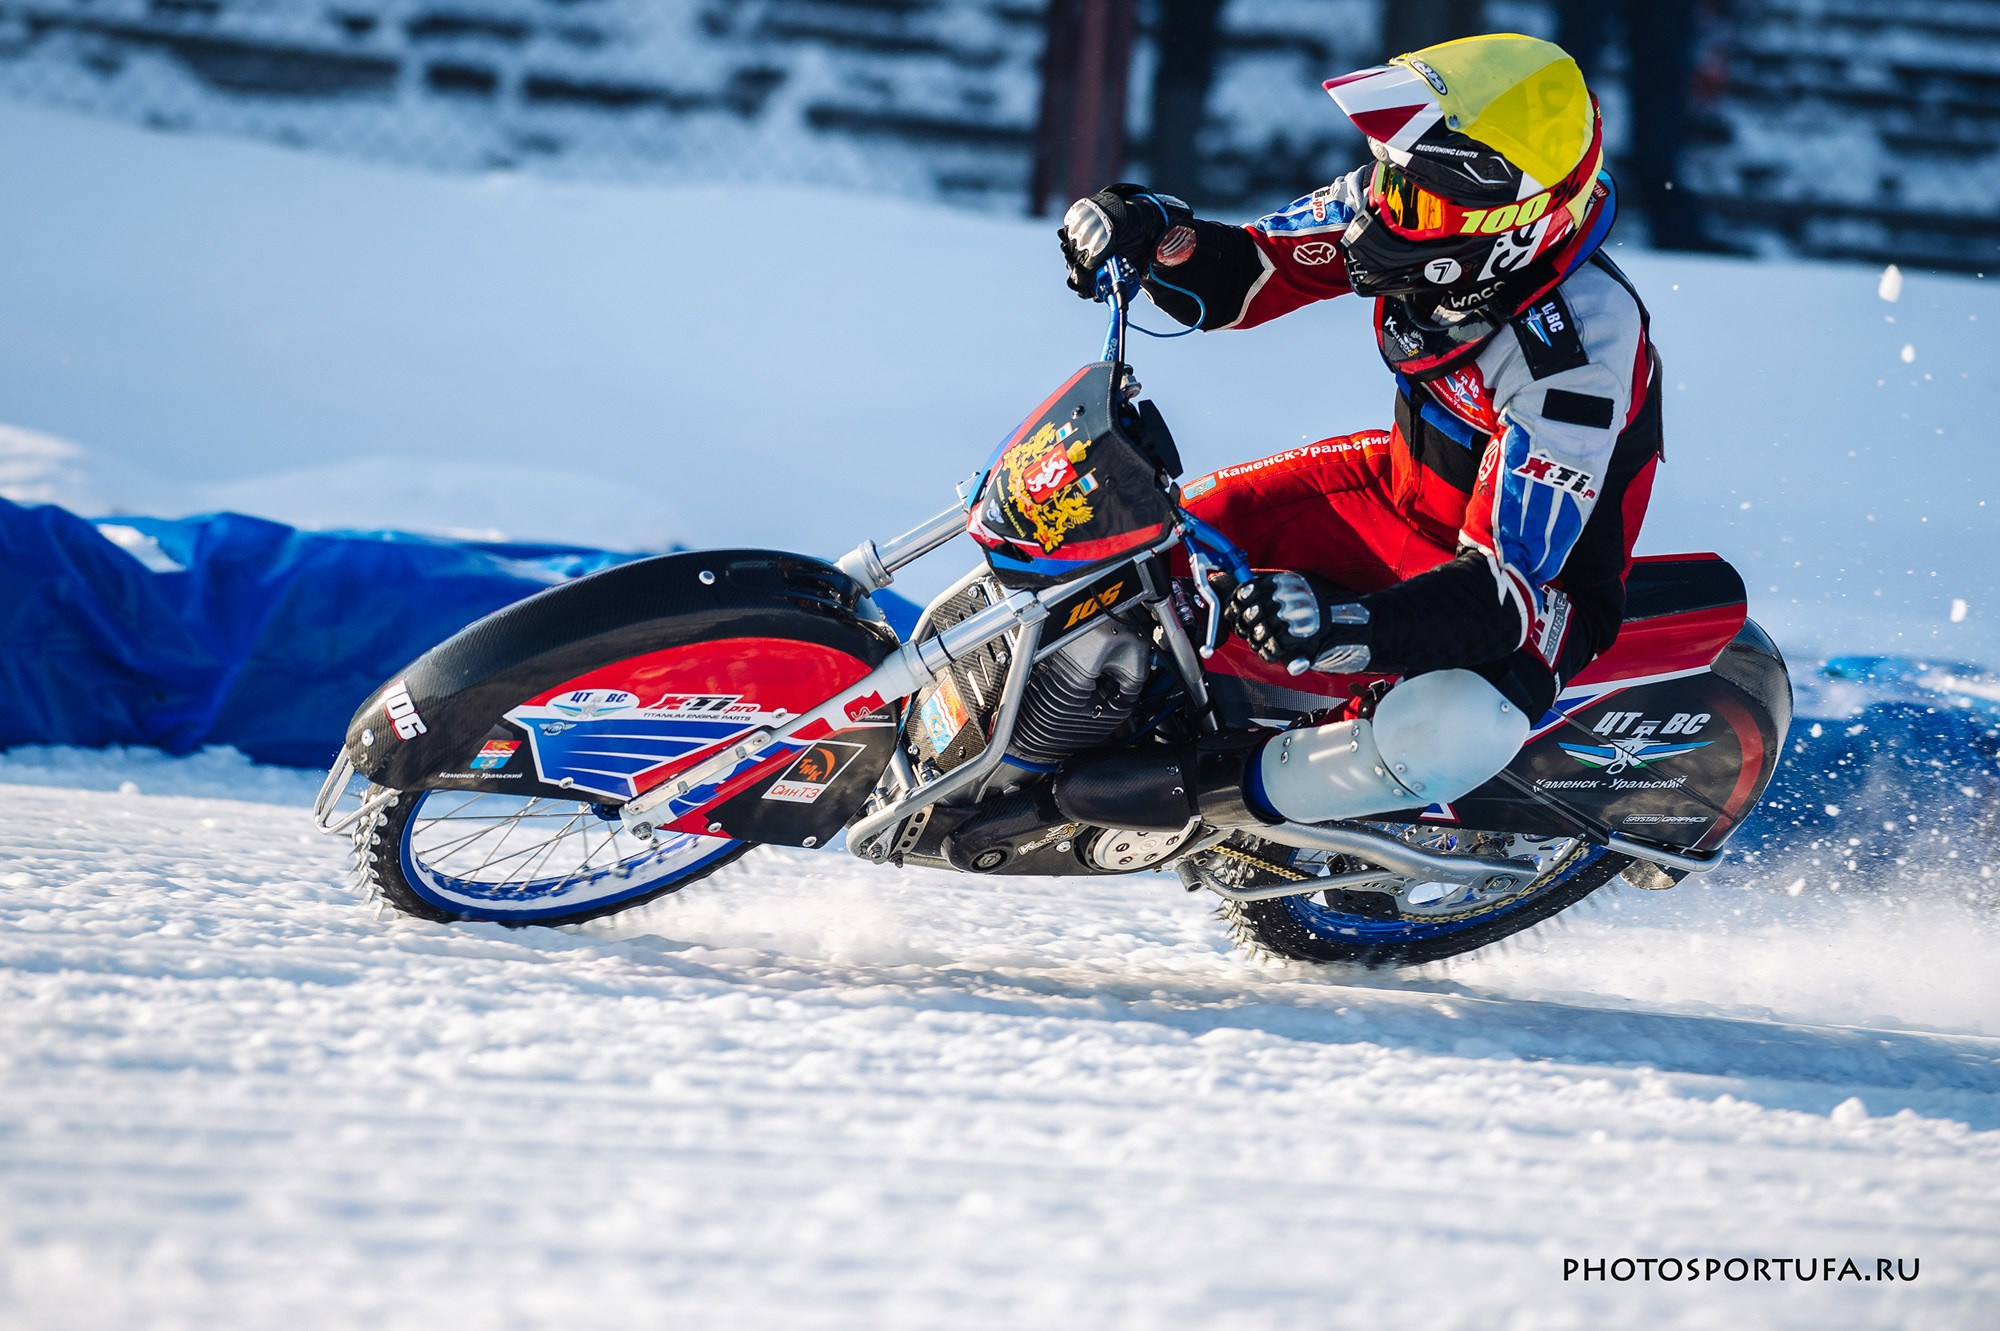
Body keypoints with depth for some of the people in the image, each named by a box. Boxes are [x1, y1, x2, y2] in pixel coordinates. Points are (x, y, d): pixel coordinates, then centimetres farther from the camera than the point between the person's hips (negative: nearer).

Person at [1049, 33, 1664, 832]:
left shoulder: (1578, 353, -36)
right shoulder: (1411, 201, -16)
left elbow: (1507, 583, -37)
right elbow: (1242, 277, -3)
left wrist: (1348, 627, -52)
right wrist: (1152, 232, -25)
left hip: (1542, 578, -8)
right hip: (1401, 489, 8)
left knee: (1442, 733, -37)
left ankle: (1209, 789, -22)